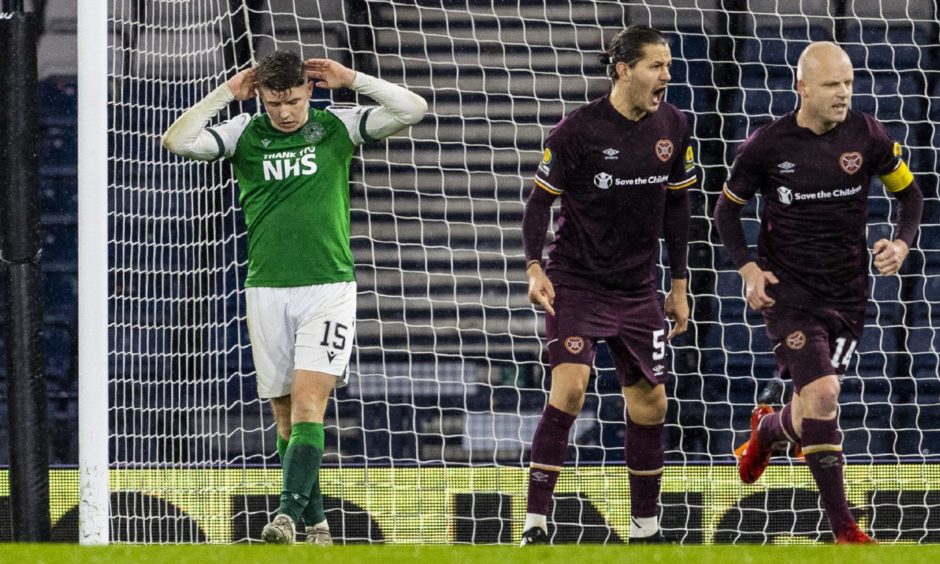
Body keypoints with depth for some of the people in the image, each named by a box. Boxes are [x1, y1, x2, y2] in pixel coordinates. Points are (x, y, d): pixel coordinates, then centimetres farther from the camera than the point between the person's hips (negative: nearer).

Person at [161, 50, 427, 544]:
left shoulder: (338, 127, 4)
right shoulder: (244, 134, 6)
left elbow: (412, 109, -2)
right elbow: (177, 142, -6)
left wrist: (351, 79, -3)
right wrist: (226, 94, -4)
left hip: (328, 286, -2)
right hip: (266, 291, 2)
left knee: (308, 401, -16)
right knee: (285, 413, 5)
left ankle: (289, 512, -25)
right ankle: (315, 521, 14)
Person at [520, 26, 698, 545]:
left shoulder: (673, 127, 1)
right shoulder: (578, 129, -14)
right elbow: (540, 199, -8)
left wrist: (679, 285, 12)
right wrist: (535, 268, -19)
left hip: (637, 288, 5)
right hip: (576, 282, -5)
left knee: (650, 404, 8)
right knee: (569, 386, -21)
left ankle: (645, 529, 22)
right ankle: (535, 525, -18)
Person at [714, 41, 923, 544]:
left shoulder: (866, 136, -4)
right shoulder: (768, 145, -9)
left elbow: (908, 192, 10)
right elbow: (727, 209, 5)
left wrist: (901, 243, -8)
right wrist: (747, 267, -9)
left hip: (847, 293, 3)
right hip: (788, 291, -3)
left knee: (816, 403, 9)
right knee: (822, 394, -18)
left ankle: (768, 429, 48)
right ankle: (843, 527, -11)